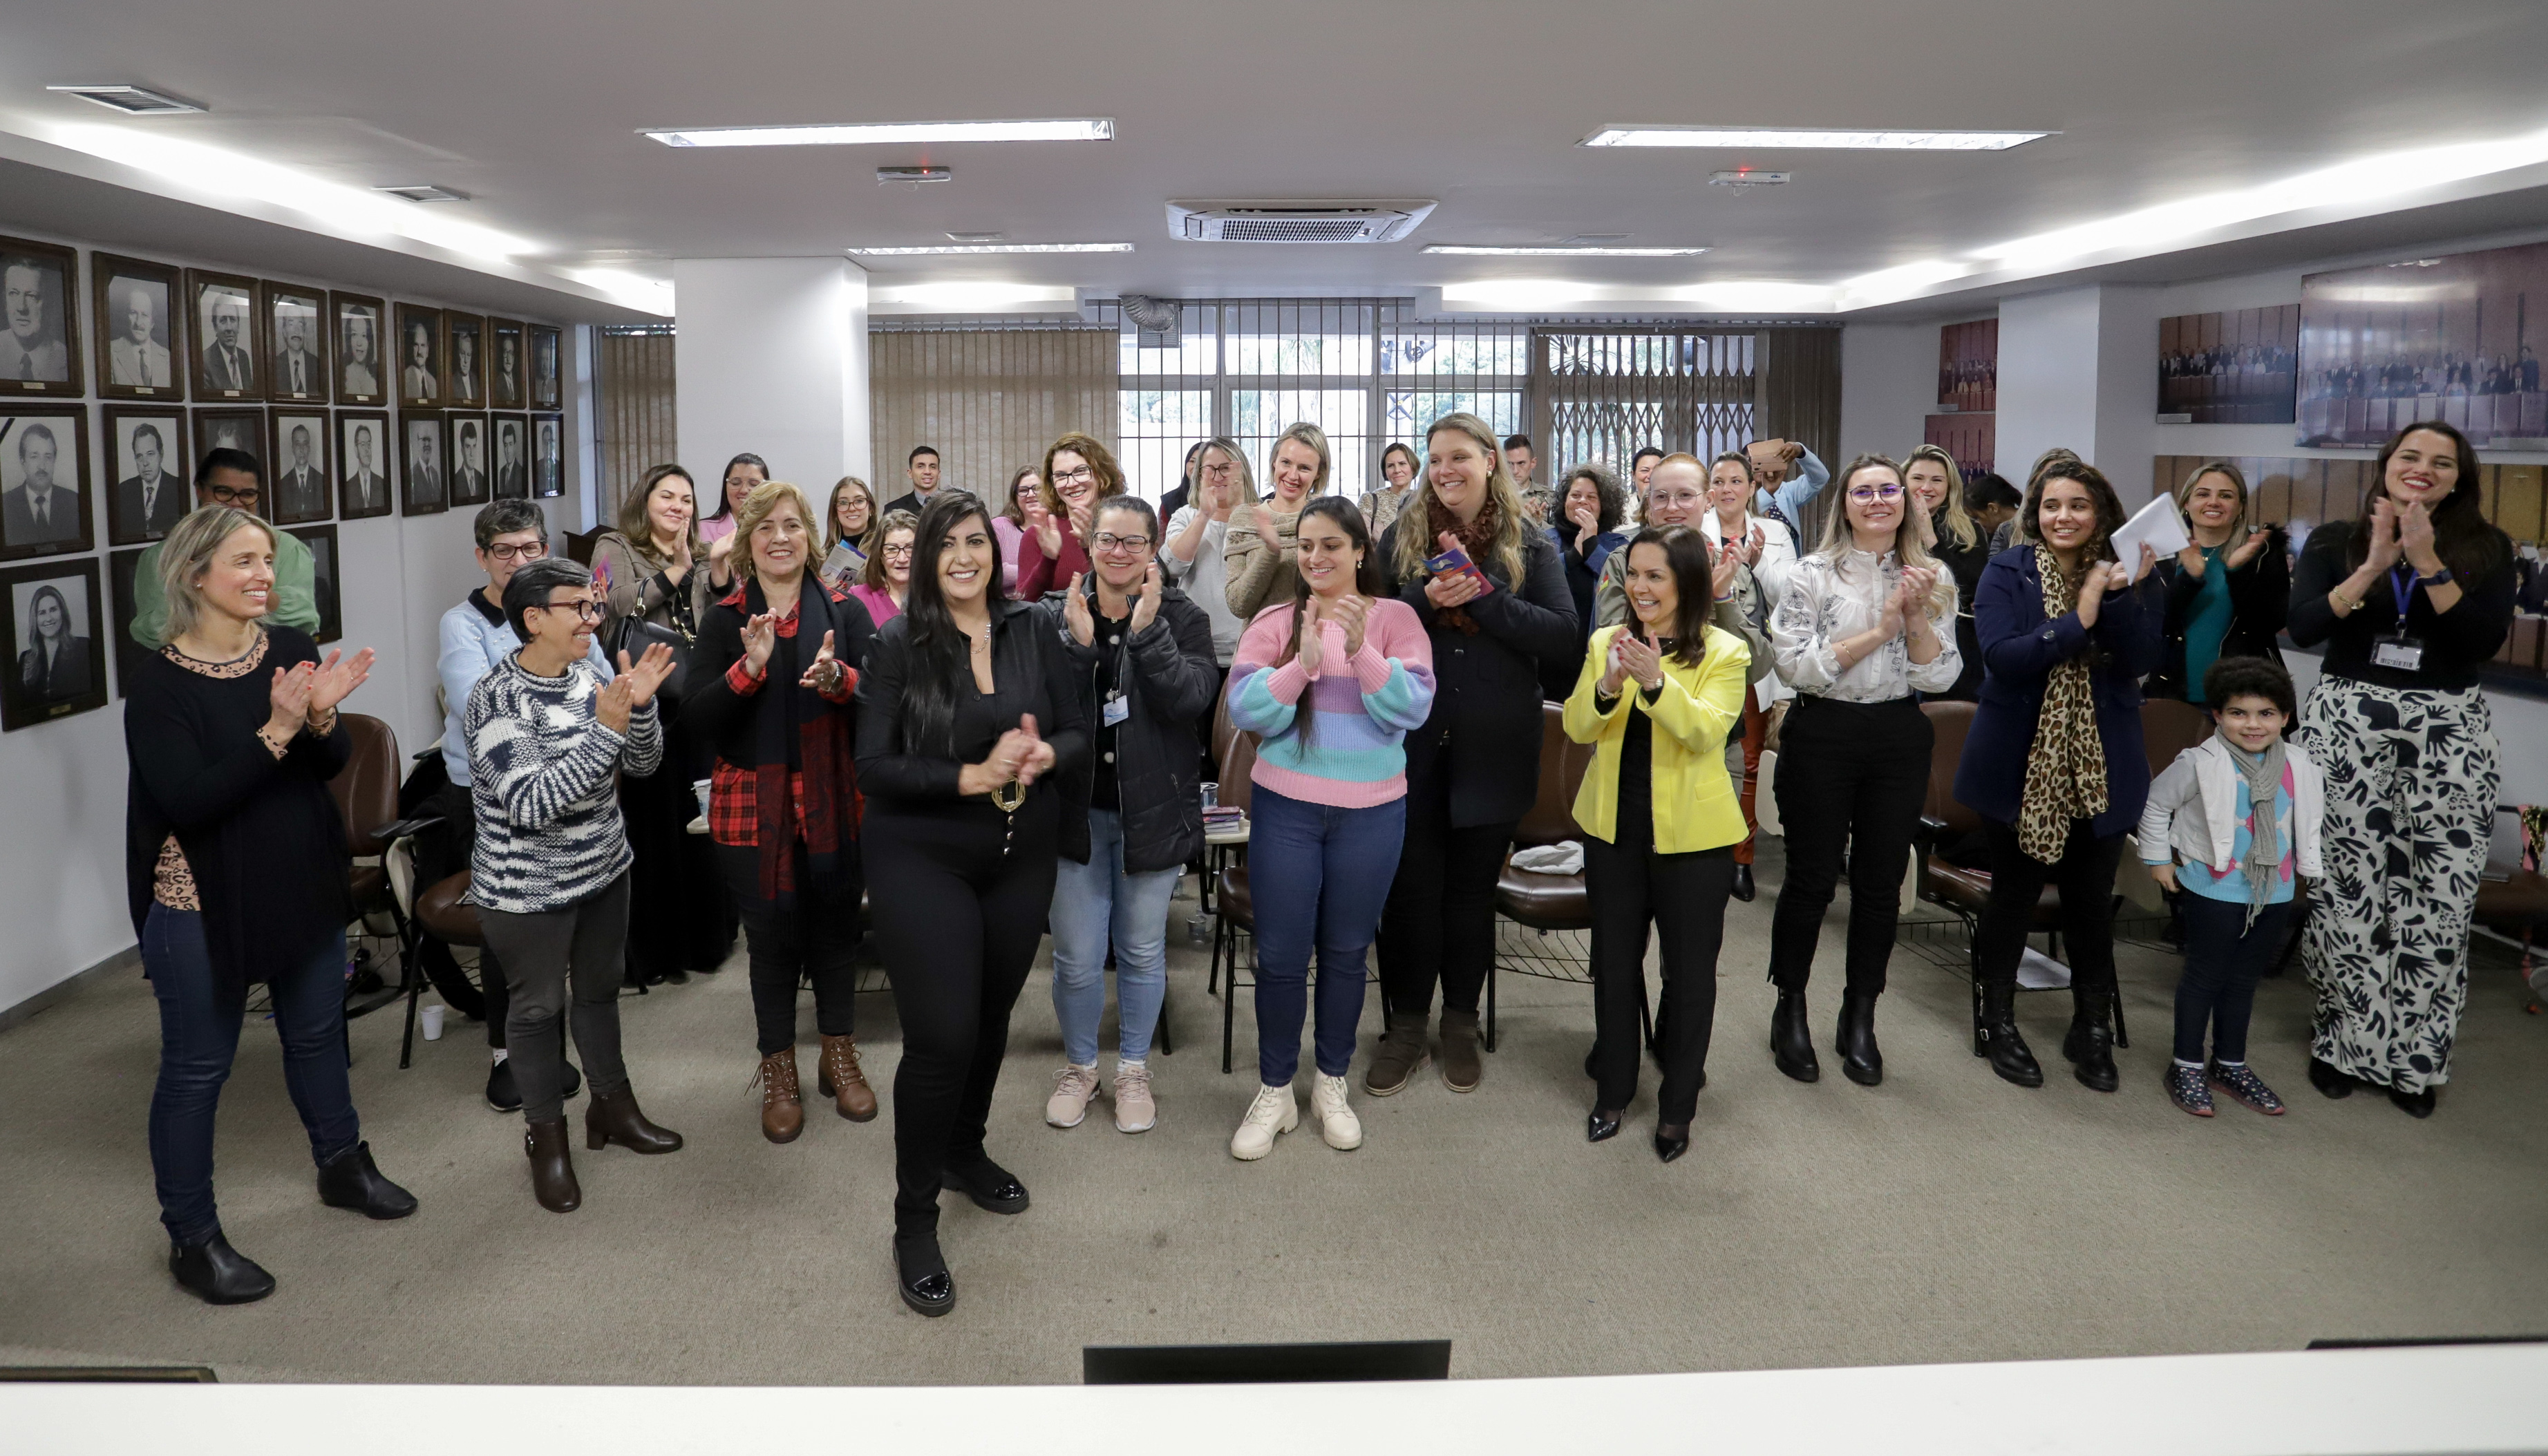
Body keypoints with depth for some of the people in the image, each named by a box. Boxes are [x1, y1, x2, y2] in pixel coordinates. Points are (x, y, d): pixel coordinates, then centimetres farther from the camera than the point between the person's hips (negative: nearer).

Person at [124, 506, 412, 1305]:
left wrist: (321, 715, -25)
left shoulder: (289, 648, -3)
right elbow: (187, 802, -24)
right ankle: (192, 1238, 21)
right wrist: (277, 730, -32)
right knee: (197, 1067, 7)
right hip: (203, 903, -5)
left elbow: (334, 762, -3)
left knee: (317, 1033, 21)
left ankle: (342, 1164, 42)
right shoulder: (158, 679, -16)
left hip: (303, 882, 5)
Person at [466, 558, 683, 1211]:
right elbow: (529, 804, -28)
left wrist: (640, 705, -19)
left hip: (602, 870, 6)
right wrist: (606, 730, -34)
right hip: (528, 887, -6)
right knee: (538, 1006, 10)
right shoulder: (496, 698, -20)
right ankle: (546, 1136, 27)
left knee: (599, 989, 20)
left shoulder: (591, 677, -2)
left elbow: (643, 764, 0)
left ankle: (613, 1106, 37)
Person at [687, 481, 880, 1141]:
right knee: (772, 937, 6)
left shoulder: (845, 612, 2)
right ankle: (779, 1073, 23)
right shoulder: (725, 620, 1)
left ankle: (840, 1056, 29)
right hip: (752, 803, -1)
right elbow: (696, 716, -6)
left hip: (832, 799, 1)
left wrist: (838, 680, -25)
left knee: (836, 926, 10)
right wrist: (749, 668, -21)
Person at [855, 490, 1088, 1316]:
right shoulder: (899, 644, -9)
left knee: (992, 1018, 17)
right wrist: (972, 776, -25)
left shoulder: (1033, 632, 0)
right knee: (941, 1037, -9)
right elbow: (874, 764, -13)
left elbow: (1078, 730, 3)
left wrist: (1046, 755, -20)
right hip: (922, 861, -4)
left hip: (1021, 859, 4)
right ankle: (914, 1221, 9)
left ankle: (965, 1153, 43)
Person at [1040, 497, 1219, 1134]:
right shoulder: (1056, 616, 0)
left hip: (1152, 811, 0)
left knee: (1143, 951, 12)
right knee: (1077, 957, 5)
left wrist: (1148, 630, -25)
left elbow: (1194, 697, -18)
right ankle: (1079, 1065, 29)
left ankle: (1133, 1068, 32)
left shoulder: (1181, 617, -2)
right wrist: (1078, 643, -22)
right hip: (1074, 808, 0)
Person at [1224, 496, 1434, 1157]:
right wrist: (1304, 662, -24)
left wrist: (1360, 649, -26)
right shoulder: (1274, 622, 0)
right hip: (1286, 808, 0)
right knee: (1281, 955, 4)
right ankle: (1274, 1091, 21)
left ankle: (1332, 1084, 29)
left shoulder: (1395, 618, -2)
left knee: (1346, 953, 11)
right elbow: (1244, 711, -11)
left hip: (1372, 811, 0)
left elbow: (1412, 709, -13)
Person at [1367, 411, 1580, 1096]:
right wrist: (1424, 599, -19)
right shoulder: (1401, 537, 3)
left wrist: (1480, 594, -19)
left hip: (1493, 749, 0)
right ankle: (1406, 1022, 22)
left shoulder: (1529, 545, 0)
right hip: (1412, 743, 1)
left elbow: (1564, 637, -10)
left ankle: (1461, 1021, 29)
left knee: (1471, 887, 12)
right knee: (1410, 886, 6)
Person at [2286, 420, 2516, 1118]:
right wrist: (2373, 568, -16)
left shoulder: (2486, 548, 7)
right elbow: (2303, 627, -7)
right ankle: (2345, 1042, 15)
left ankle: (2414, 1058, 12)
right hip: (2347, 722, 0)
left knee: (2439, 897, -2)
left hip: (2449, 731, 1)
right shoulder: (2334, 541, 6)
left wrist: (2426, 561, -13)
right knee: (2348, 887, -1)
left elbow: (2486, 639, -8)